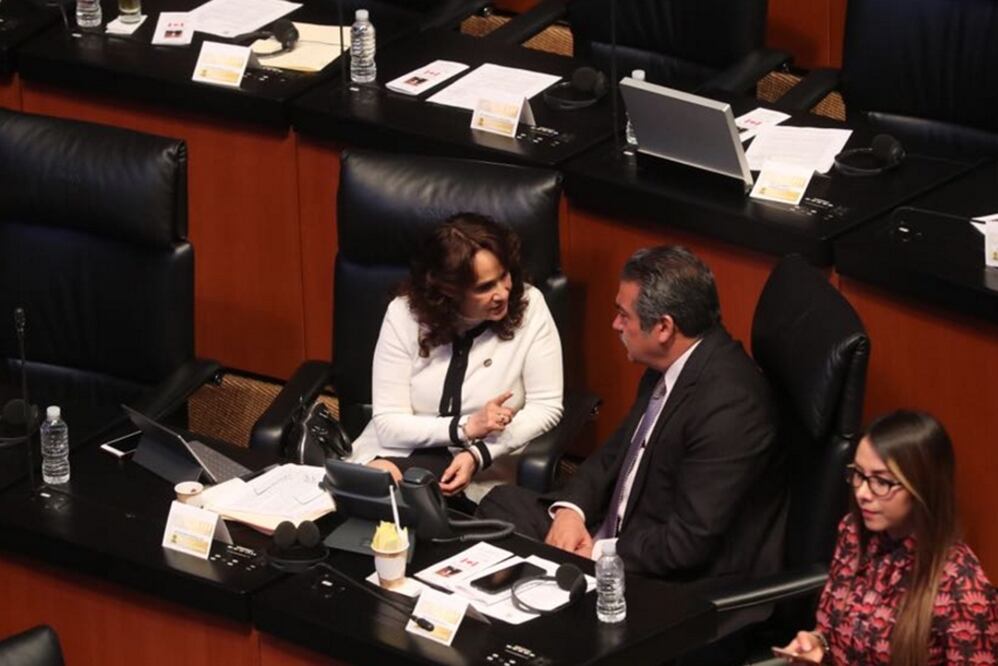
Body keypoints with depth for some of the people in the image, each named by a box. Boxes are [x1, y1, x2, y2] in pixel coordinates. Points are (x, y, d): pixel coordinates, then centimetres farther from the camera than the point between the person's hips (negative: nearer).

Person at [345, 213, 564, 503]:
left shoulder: (529, 307, -10)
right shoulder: (404, 314, -9)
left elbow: (546, 407, -7)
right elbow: (388, 424, -9)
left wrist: (478, 454, -21)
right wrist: (466, 428, -23)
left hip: (484, 472, -1)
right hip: (400, 453, 2)